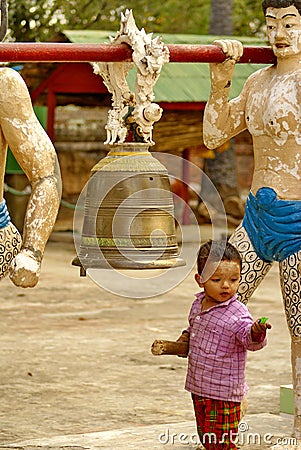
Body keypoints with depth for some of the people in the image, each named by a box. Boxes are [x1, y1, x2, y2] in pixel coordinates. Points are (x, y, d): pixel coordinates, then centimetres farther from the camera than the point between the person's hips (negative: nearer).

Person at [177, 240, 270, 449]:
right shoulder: (198, 304, 5)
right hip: (198, 388, 7)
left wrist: (256, 332, -49)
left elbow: (250, 341, -29)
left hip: (224, 393, -7)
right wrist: (185, 338, 8)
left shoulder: (237, 313, -18)